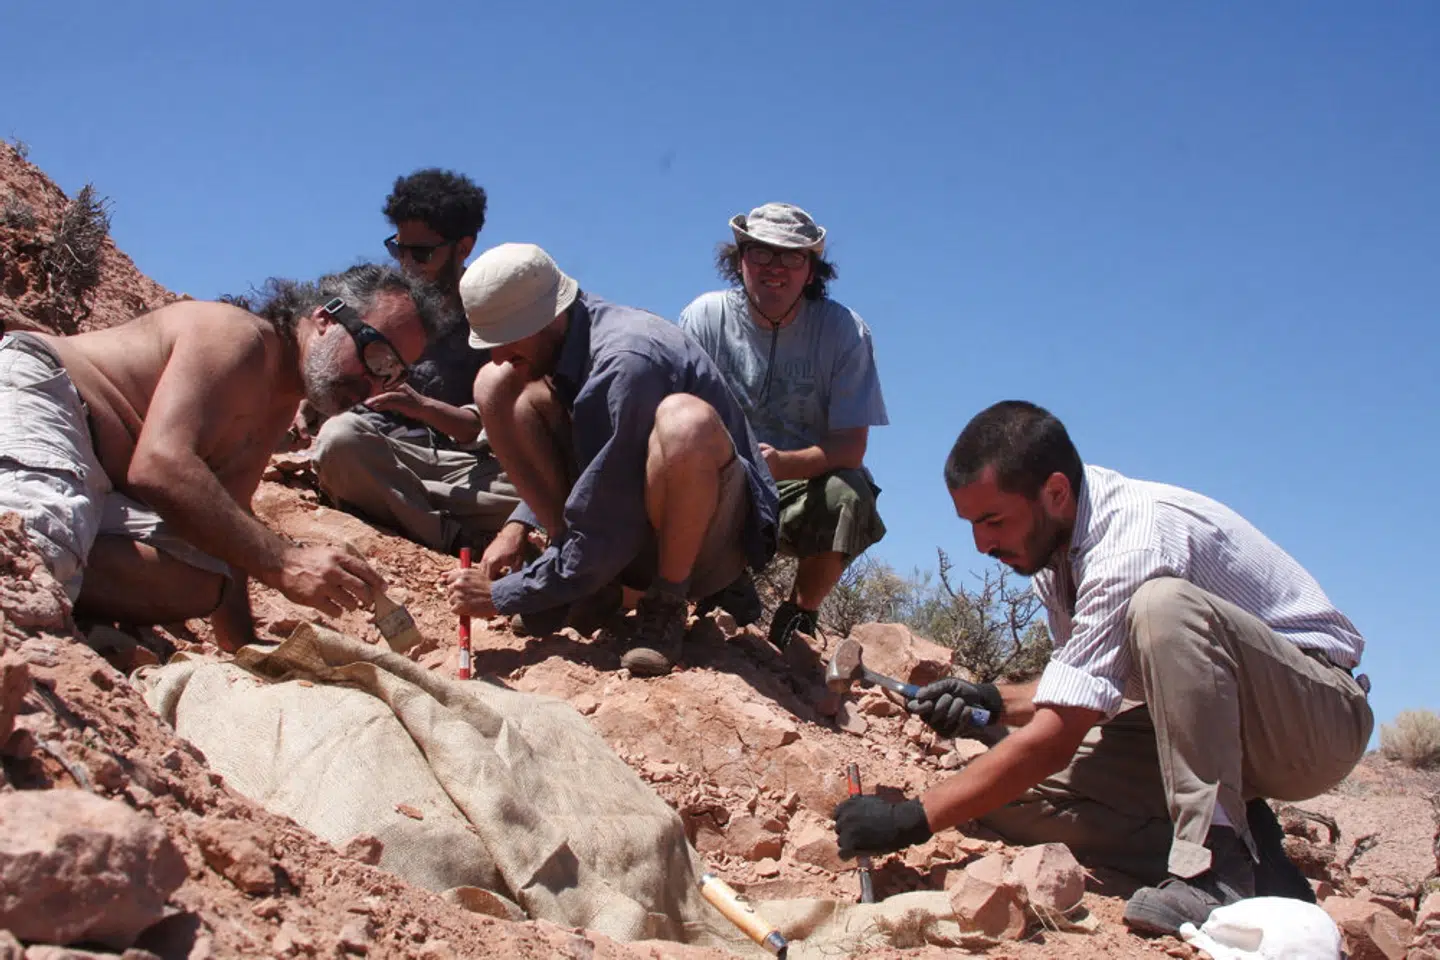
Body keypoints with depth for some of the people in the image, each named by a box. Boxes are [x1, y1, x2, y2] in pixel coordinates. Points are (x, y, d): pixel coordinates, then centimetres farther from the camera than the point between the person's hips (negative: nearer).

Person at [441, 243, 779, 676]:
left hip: (707, 539, -8)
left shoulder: (624, 362, -29)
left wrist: (501, 595, -17)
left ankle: (667, 603, -15)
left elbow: (603, 536, -28)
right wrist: (519, 524, 1)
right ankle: (589, 586, -2)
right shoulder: (570, 336, -2)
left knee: (684, 421, -42)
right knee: (495, 386, -2)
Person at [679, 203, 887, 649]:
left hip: (807, 483, 0)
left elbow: (850, 446, -14)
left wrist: (782, 463, -34)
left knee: (847, 494, -34)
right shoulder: (706, 316, -5)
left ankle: (798, 616, -5)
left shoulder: (844, 331, -9)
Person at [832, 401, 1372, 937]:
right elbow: (1085, 692, 15)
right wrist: (996, 702, -4)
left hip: (1323, 711, -8)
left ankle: (1220, 864, -29)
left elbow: (1056, 738, -30)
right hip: (1204, 721, 9)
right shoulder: (1053, 542, 1)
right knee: (1010, 796, -9)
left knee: (1163, 606, -37)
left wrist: (914, 819, -26)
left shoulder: (1134, 541, -28)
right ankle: (1249, 854, -8)